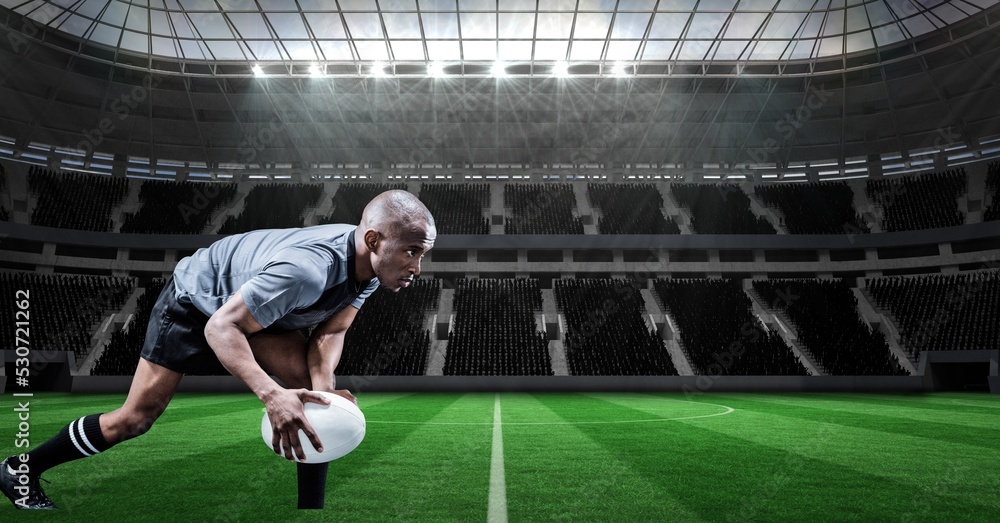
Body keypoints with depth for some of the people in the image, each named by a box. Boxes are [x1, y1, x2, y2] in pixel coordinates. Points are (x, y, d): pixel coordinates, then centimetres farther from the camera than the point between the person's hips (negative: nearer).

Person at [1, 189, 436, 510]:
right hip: (193, 304, -6)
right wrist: (271, 394, -50)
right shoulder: (306, 271, -43)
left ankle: (313, 506, -4)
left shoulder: (369, 265, -18)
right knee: (136, 418, 2)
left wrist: (322, 387, -31)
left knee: (316, 388, -14)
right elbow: (221, 327, -38)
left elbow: (329, 332, -13)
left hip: (252, 304, 7)